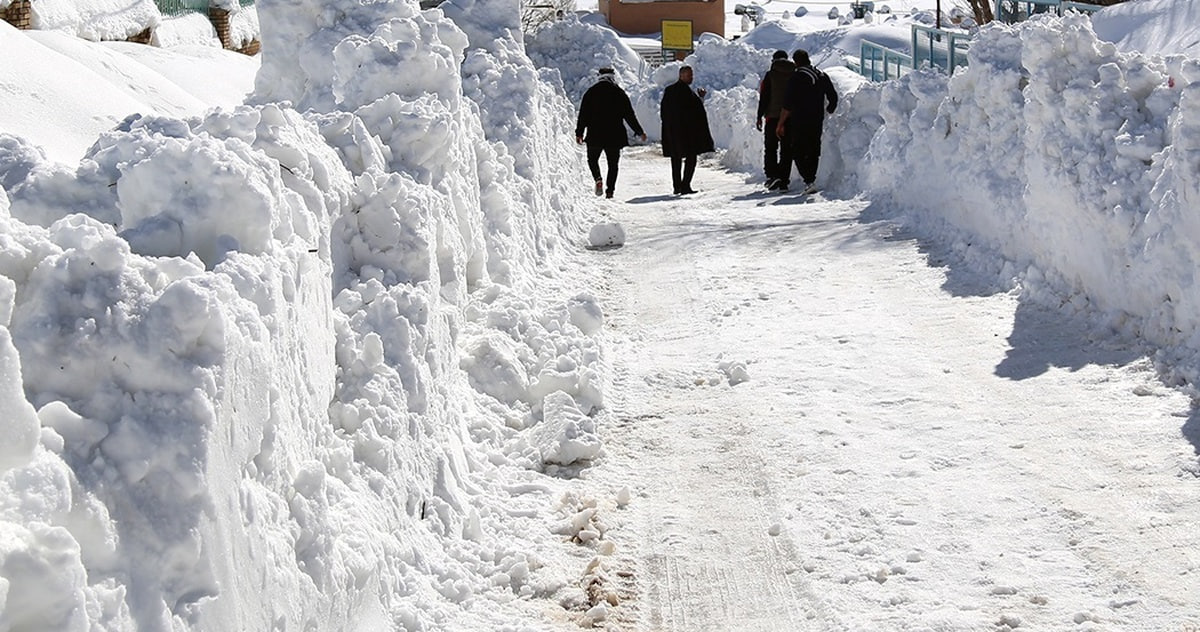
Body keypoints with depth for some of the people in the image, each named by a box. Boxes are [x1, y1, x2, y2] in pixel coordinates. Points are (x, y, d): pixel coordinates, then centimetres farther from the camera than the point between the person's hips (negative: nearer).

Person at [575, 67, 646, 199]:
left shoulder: (590, 92, 2)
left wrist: (579, 133, 8)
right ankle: (610, 190, 0)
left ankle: (598, 179, -10)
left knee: (592, 159, 16)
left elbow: (583, 115, 1)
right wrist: (639, 132, 9)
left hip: (594, 135, 0)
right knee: (613, 163, 9)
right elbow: (629, 115, 1)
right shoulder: (619, 93, 1)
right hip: (614, 135, 0)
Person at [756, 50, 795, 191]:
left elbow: (764, 97, -7)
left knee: (770, 147, 5)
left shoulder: (770, 75, -4)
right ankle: (784, 180, 5)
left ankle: (772, 175, -12)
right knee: (787, 150, 7)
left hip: (773, 117, -3)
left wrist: (759, 116, -2)